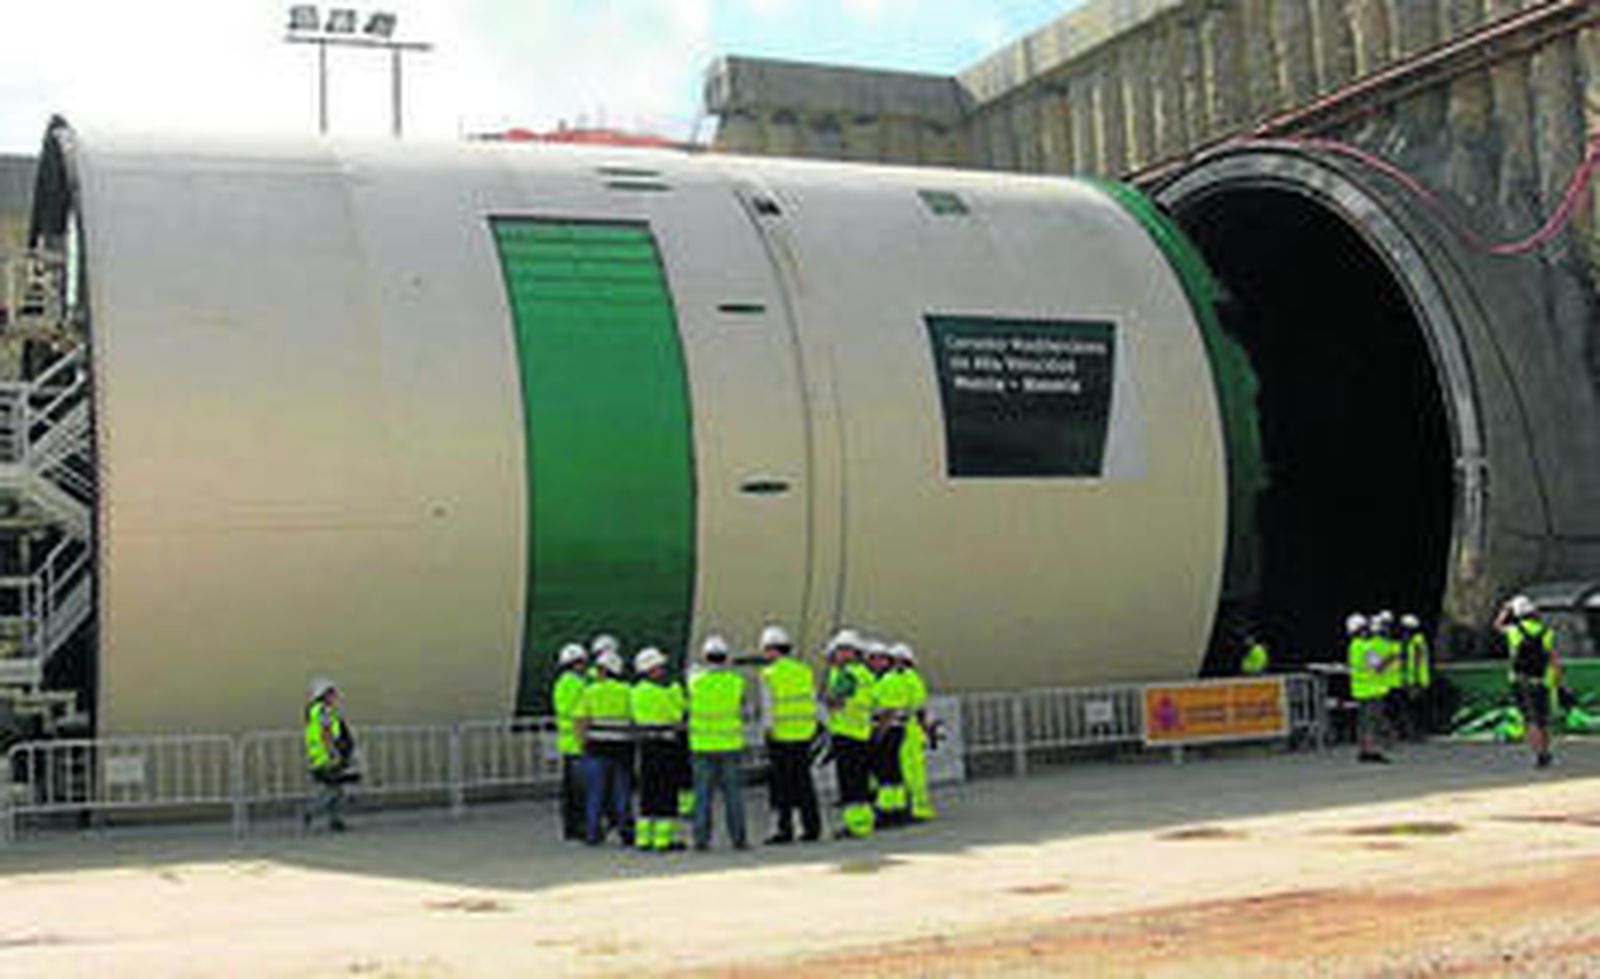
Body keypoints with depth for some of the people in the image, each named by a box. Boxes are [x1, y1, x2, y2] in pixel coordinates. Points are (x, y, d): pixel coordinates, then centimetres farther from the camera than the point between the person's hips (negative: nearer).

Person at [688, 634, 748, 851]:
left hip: (702, 745, 0)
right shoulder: (736, 681, -5)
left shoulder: (695, 680, -6)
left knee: (703, 794, 4)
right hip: (730, 744, 0)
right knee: (733, 794, 5)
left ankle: (701, 838, 2)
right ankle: (738, 838, 6)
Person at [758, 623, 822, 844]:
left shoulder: (769, 674, -8)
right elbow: (812, 702, 10)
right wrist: (811, 730, 15)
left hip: (780, 734, -5)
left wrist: (768, 731, -3)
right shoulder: (805, 671, 7)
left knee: (782, 784, 0)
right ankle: (812, 827, 12)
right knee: (803, 782, 11)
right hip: (804, 733, 5)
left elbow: (769, 708, -9)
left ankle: (784, 829, 1)